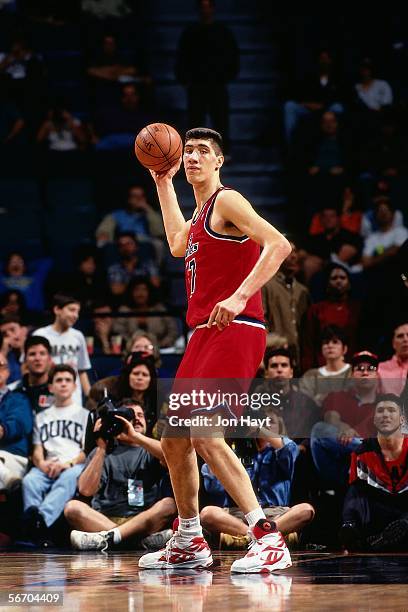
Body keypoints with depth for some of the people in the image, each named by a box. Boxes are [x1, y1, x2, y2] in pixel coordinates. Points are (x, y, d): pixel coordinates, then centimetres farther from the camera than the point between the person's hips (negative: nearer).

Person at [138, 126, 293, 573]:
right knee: (174, 439, 14)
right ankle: (188, 544, 28)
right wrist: (163, 183, 38)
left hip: (234, 331, -10)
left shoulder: (227, 201, -7)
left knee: (205, 434, -23)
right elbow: (179, 246, 41)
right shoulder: (201, 210, 20)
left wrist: (239, 297, -28)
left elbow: (279, 245, -20)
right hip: (204, 335, 10)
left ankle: (268, 539, -25)